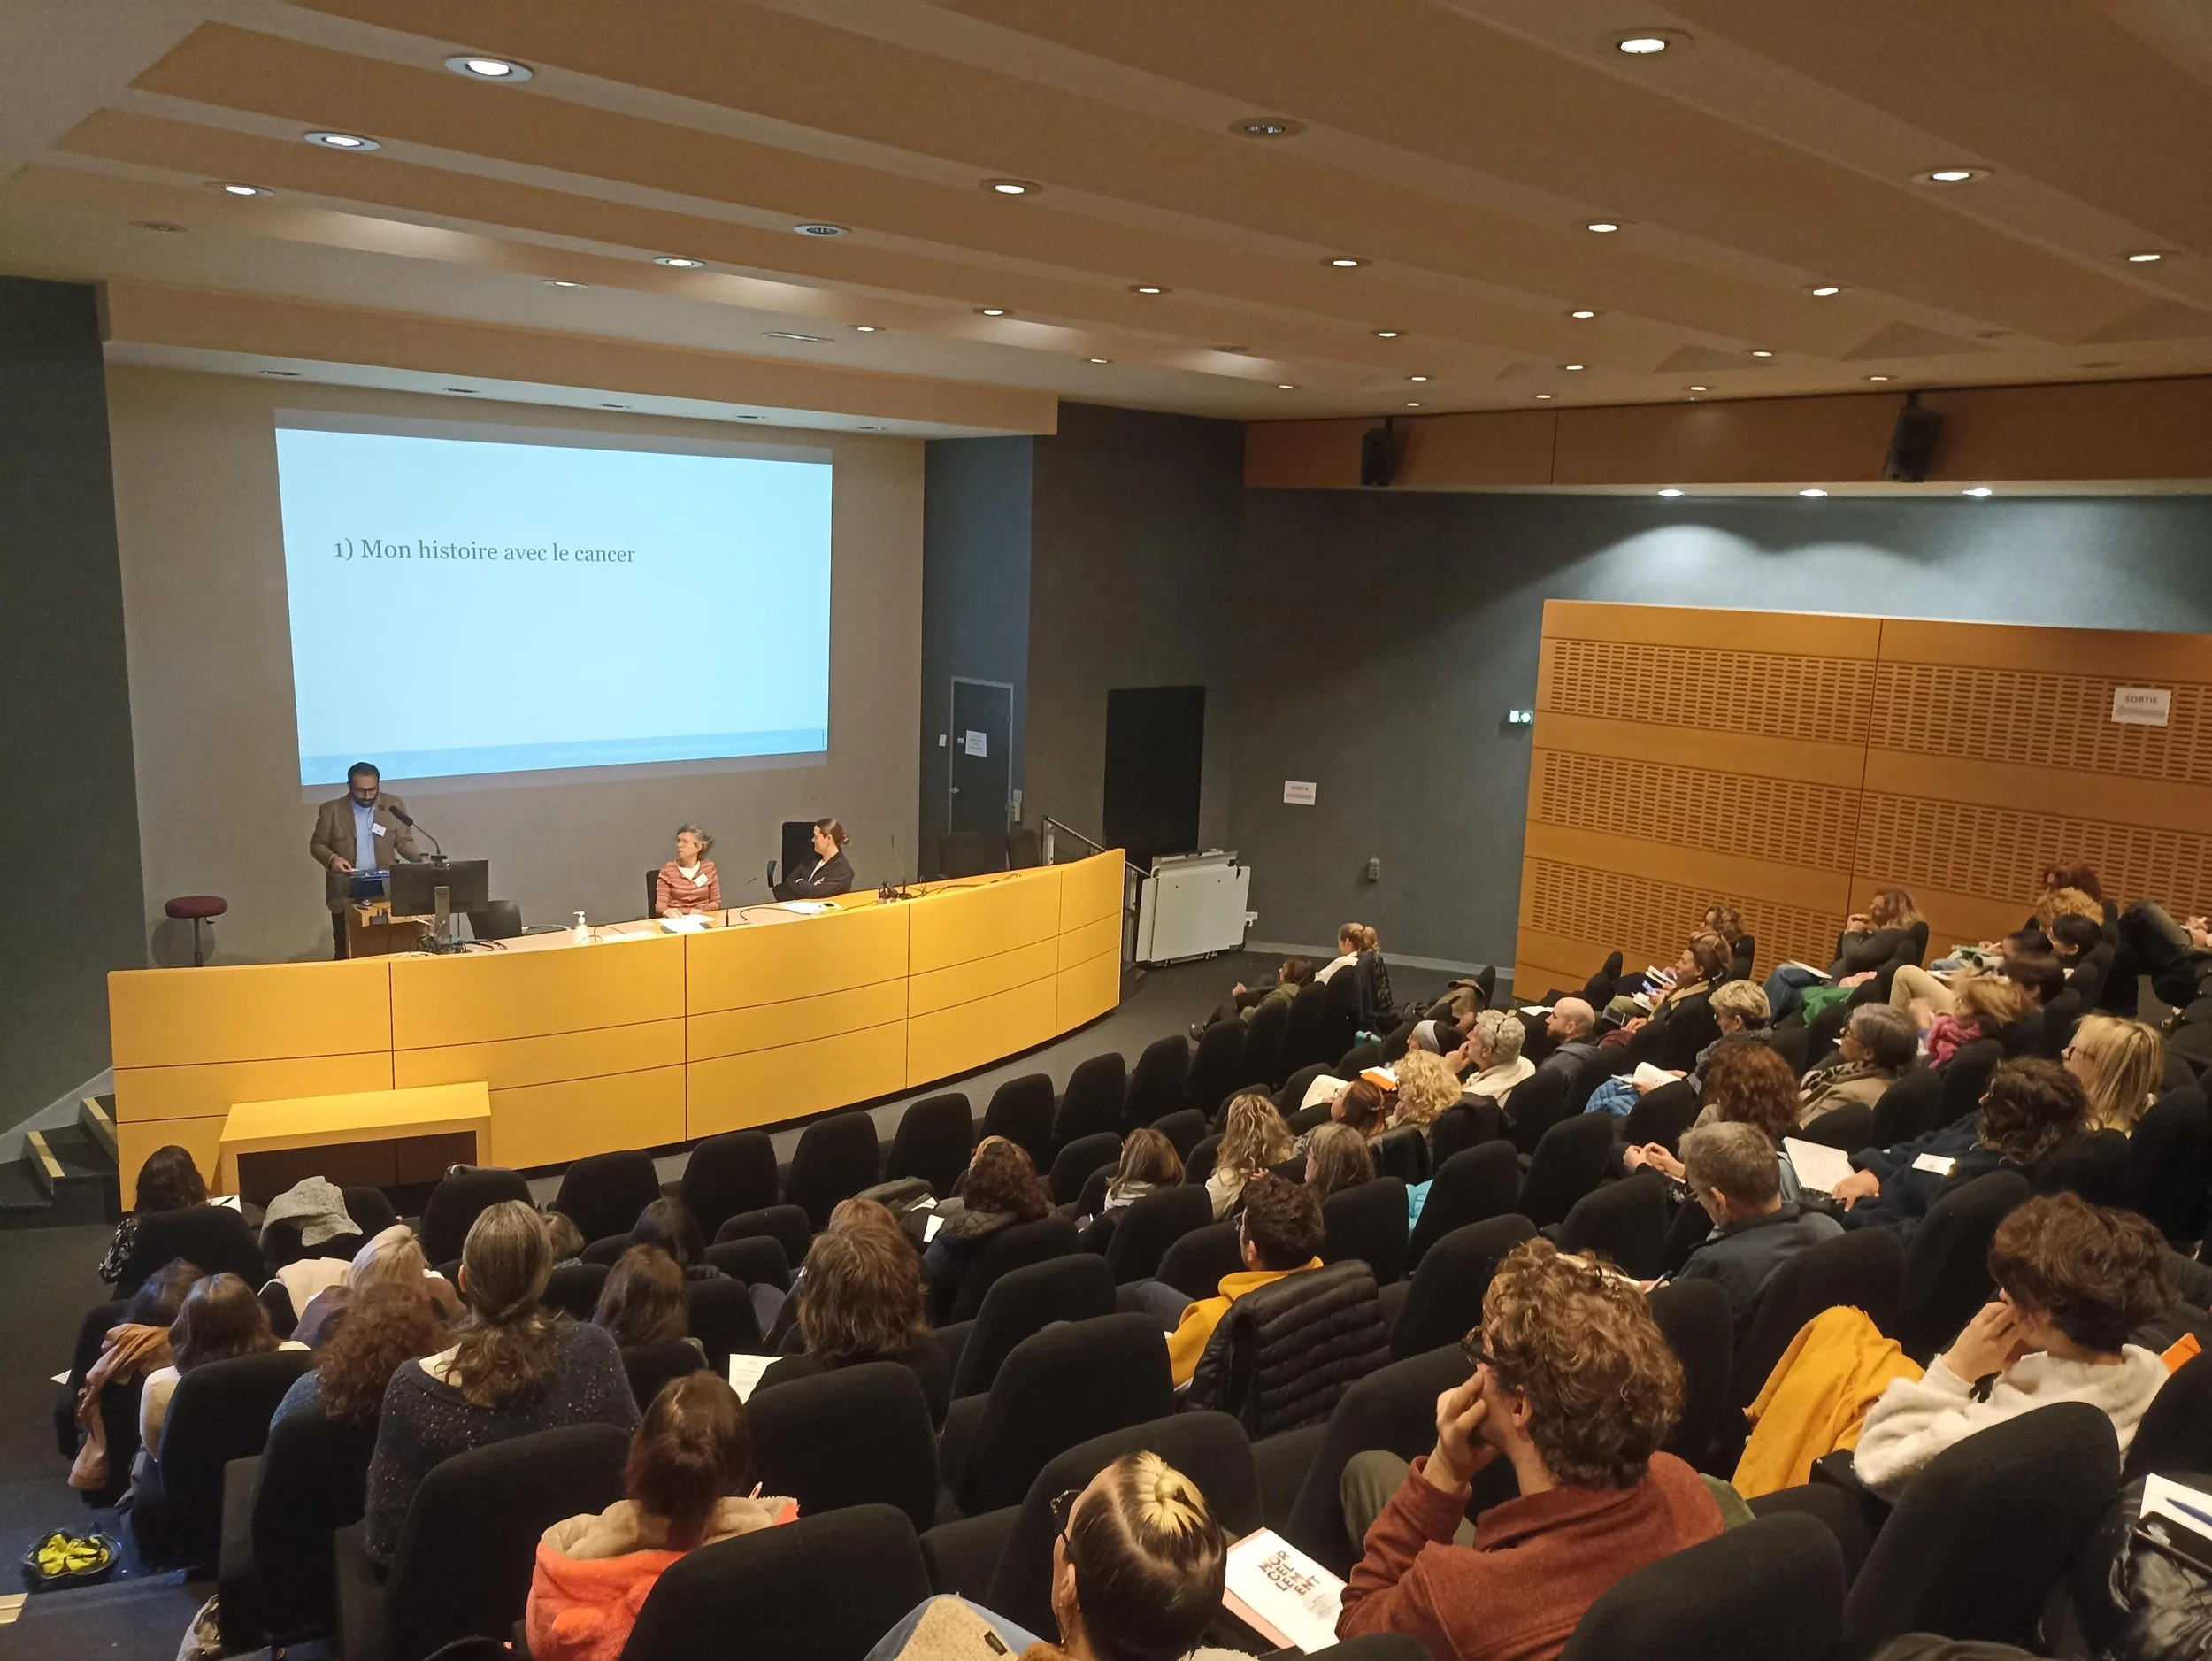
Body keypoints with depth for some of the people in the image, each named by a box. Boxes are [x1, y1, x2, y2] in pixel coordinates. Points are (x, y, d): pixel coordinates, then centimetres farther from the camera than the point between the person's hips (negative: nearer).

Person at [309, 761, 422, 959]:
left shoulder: (393, 806, 2)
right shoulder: (331, 810, -1)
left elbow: (404, 841, 6)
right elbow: (317, 844, 5)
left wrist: (420, 857, -14)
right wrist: (332, 858, -15)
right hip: (345, 893, -1)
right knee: (346, 952, 3)